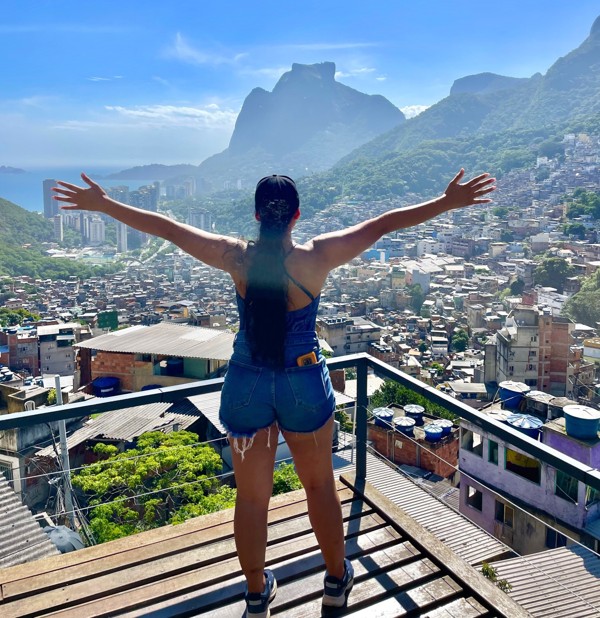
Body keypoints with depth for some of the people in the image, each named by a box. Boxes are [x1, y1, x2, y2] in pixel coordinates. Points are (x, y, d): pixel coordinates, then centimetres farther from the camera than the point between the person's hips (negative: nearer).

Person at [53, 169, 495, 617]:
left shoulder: (236, 257, -11)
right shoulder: (316, 257, -15)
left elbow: (165, 227, -3)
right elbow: (383, 224, -11)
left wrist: (101, 204, 7)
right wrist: (450, 202, -6)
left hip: (247, 385, 1)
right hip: (304, 384, -1)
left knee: (251, 496, 16)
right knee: (320, 485, 21)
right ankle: (337, 579, 40)